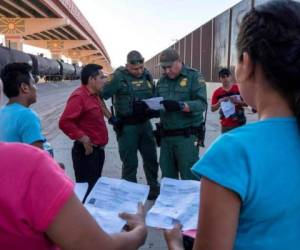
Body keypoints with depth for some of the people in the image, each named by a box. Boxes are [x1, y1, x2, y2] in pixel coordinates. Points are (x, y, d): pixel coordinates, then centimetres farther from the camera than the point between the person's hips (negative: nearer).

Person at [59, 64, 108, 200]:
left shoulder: (93, 95, 12)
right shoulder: (79, 96, -19)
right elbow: (64, 122, -27)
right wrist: (83, 138, -25)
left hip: (97, 150, 10)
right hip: (87, 151, -10)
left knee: (95, 187, 19)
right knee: (86, 189, -2)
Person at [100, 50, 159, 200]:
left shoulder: (147, 75, 5)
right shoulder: (119, 77, -11)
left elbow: (153, 97, 14)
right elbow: (101, 96, -11)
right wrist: (110, 116, -13)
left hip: (145, 123, 5)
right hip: (127, 126, -5)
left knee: (151, 158, 15)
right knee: (130, 162, 5)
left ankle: (154, 189, 34)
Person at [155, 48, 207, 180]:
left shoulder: (194, 76, -3)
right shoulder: (162, 80, 14)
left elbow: (201, 104, -15)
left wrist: (180, 105, -30)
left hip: (186, 136, -5)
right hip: (166, 136, 5)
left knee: (189, 178, 0)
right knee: (167, 177, 13)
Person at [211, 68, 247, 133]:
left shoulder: (239, 88, -1)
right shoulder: (217, 92, 1)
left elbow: (246, 103, 3)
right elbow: (213, 109, 3)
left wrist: (237, 101, -16)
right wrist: (219, 102, -14)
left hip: (239, 123, -1)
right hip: (225, 125, 1)